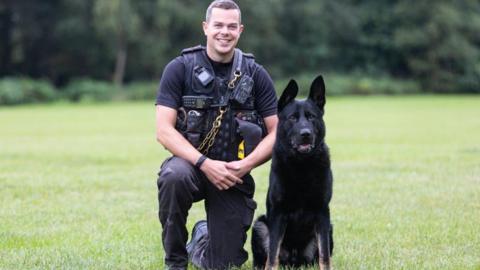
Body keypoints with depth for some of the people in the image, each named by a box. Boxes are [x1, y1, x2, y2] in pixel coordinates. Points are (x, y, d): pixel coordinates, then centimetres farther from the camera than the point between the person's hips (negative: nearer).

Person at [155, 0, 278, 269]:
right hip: (192, 161, -2)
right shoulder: (180, 68, -7)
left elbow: (276, 133, 0)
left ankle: (201, 236, 38)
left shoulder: (256, 75, -1)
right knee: (174, 176, -39)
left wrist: (246, 164, -18)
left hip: (235, 175, 2)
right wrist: (205, 163, -24)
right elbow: (164, 131, -12)